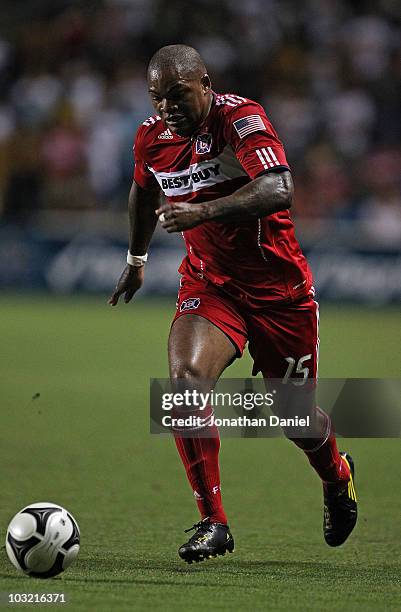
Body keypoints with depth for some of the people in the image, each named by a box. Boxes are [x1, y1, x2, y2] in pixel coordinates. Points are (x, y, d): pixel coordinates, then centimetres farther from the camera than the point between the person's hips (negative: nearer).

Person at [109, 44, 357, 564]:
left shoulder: (241, 118, -20)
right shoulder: (151, 138, -3)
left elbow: (278, 190, -35)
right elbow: (144, 193, 21)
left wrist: (202, 212, -45)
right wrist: (136, 258, 33)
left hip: (279, 286, -3)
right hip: (207, 283, 3)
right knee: (185, 380, -25)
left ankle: (337, 477, 45)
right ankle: (212, 522, -16)